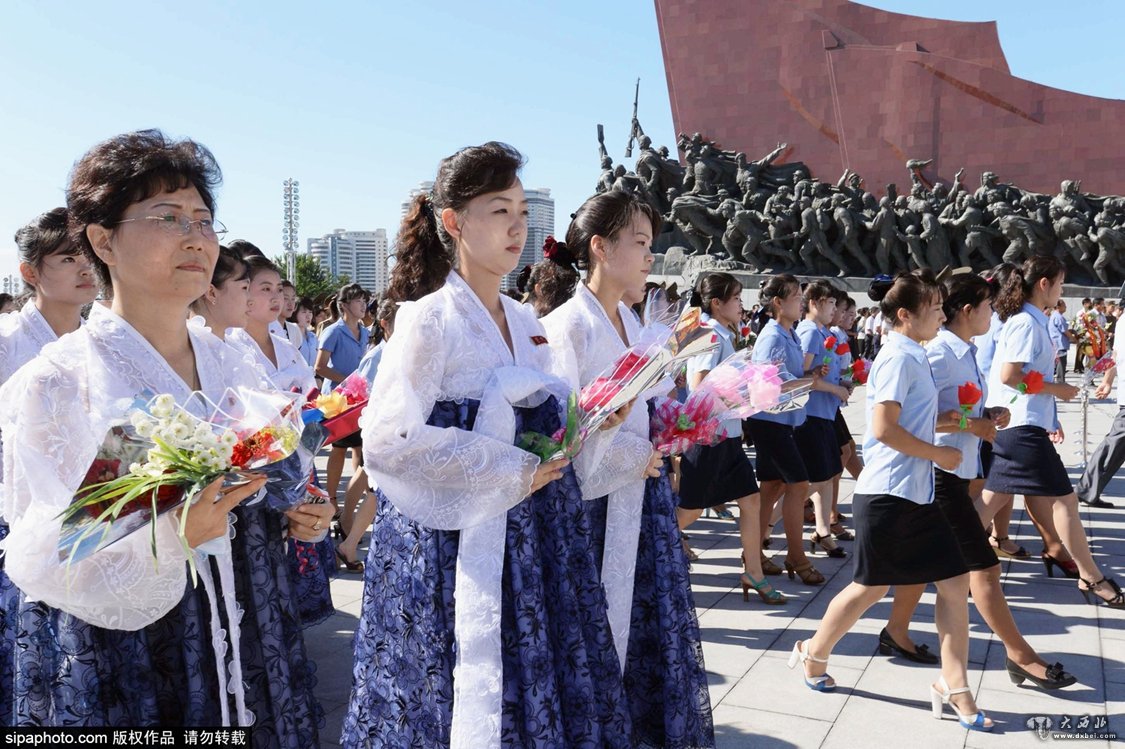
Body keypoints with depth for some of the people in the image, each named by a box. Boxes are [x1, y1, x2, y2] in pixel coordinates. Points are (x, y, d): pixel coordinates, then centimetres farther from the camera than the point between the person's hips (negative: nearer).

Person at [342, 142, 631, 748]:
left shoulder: (526, 324, 11)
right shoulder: (428, 319, -11)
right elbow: (388, 441, -19)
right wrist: (509, 470, -18)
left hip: (532, 538, 7)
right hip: (453, 547, -6)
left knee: (540, 692, 11)